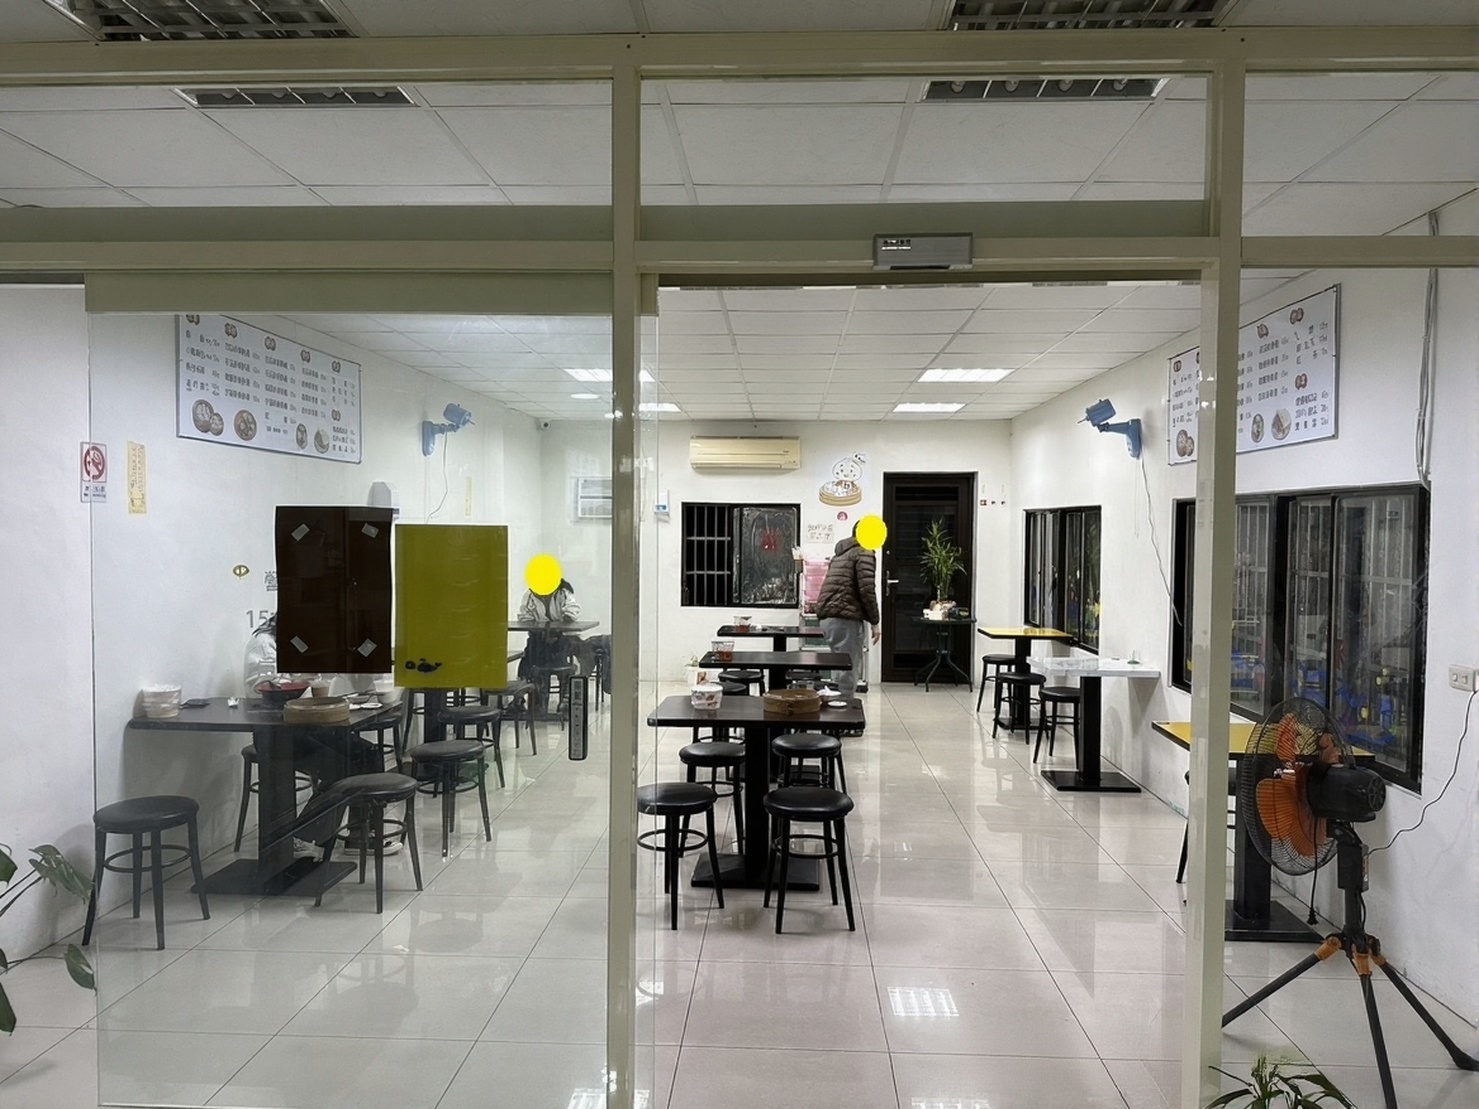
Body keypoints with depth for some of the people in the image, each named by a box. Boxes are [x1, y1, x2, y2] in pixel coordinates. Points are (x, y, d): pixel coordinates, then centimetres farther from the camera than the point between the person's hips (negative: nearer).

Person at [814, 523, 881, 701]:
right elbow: (867, 589, -13)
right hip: (845, 619, -9)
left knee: (843, 670, 16)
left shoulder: (840, 554, 24)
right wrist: (874, 622, -7)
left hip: (828, 618, 9)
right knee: (849, 672, -6)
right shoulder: (864, 554, -3)